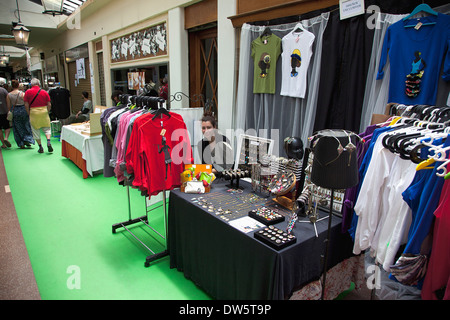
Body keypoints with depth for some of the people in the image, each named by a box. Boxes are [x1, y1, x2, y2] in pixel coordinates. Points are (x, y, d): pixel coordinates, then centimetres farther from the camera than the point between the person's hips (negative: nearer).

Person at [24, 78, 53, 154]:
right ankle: (48, 142, -11)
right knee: (47, 128, 12)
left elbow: (26, 105, -4)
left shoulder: (27, 92, -2)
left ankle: (40, 147, 12)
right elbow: (49, 104, -1)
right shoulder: (44, 92, 1)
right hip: (44, 111, 1)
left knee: (36, 130, 9)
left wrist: (29, 114, 7)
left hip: (33, 112, -1)